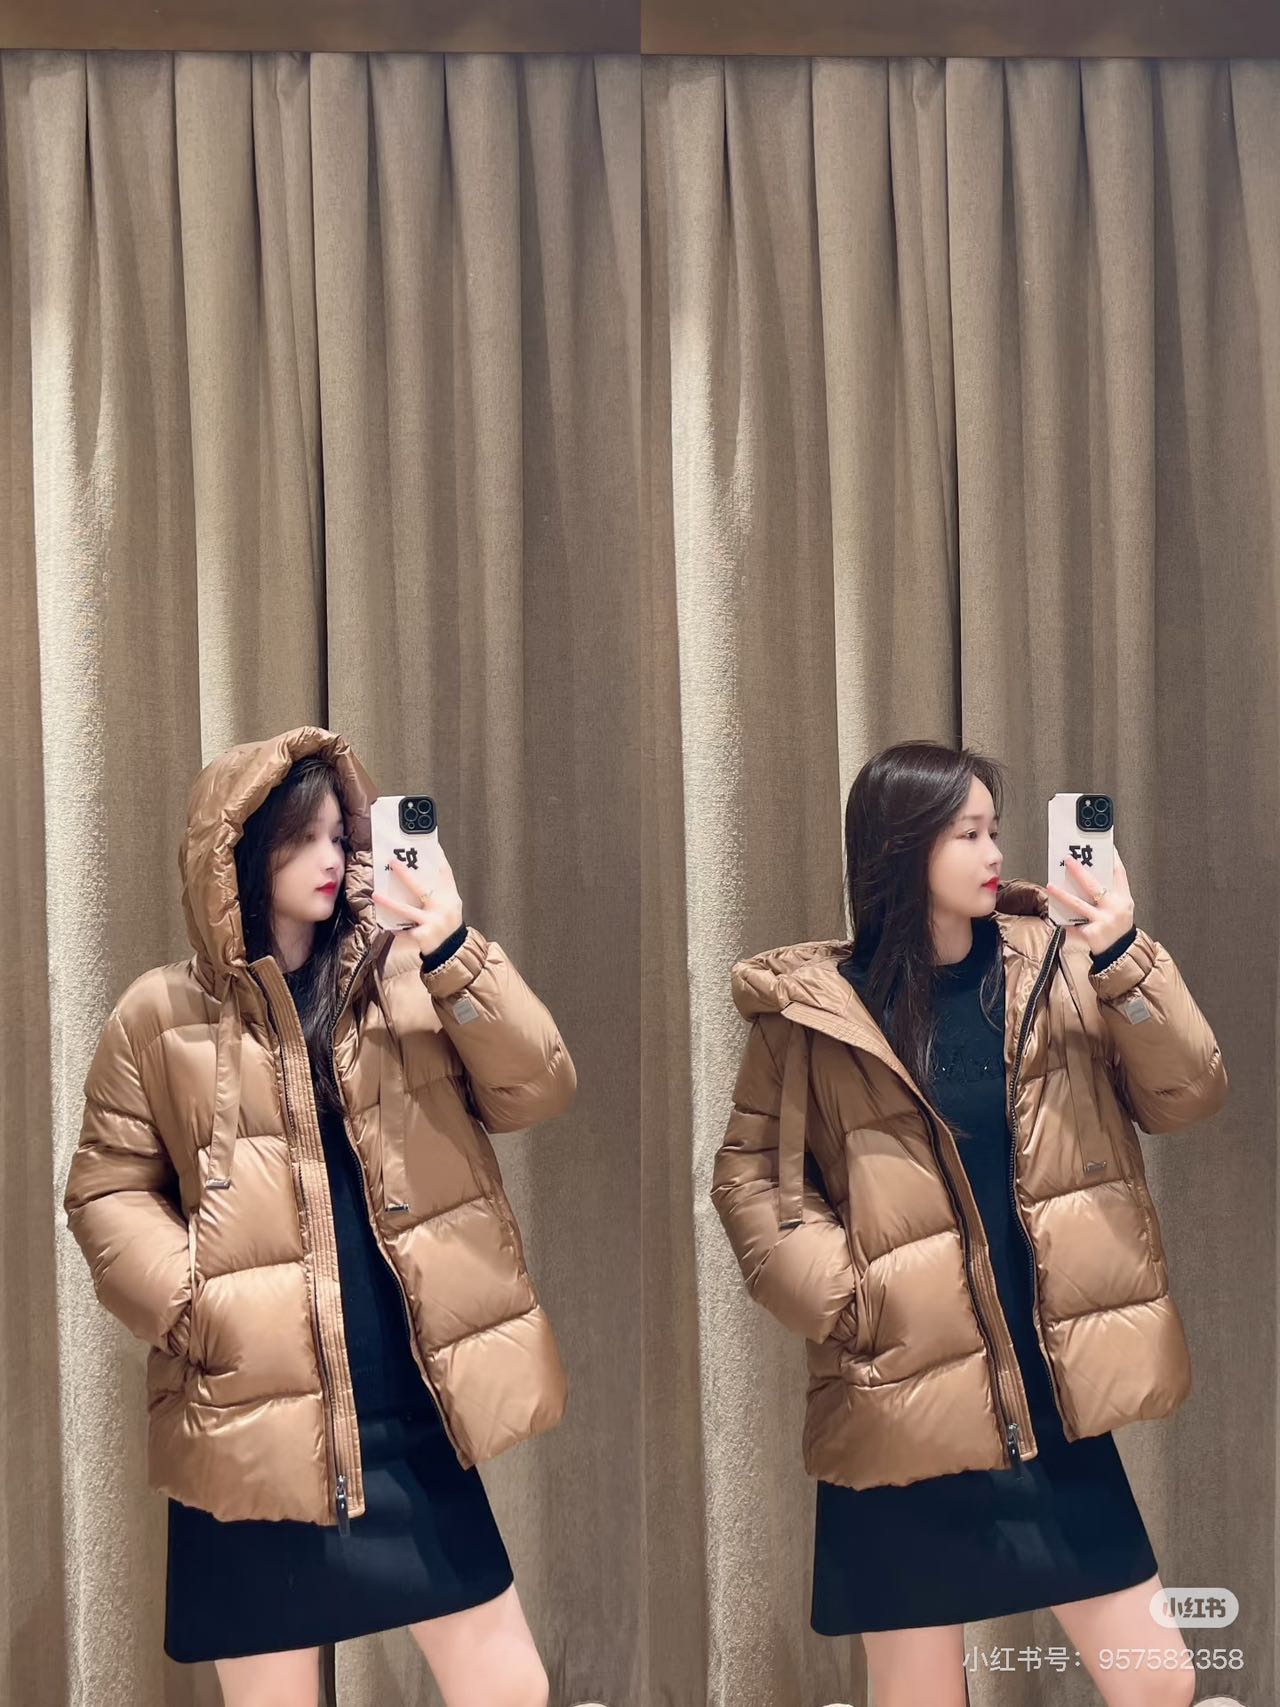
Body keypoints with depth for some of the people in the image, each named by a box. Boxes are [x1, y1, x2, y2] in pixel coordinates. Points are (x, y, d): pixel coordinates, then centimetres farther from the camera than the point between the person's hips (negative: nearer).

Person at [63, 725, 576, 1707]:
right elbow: (105, 1191, 2)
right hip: (257, 1427, -2)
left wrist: (454, 953, -14)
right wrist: (192, 1305, -13)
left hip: (413, 1419, 2)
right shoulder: (162, 1015, 1)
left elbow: (537, 1093, -2)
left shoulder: (410, 979, 7)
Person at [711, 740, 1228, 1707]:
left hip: (1049, 1394, 3)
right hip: (908, 1403, -2)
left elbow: (1187, 1099, -3)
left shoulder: (1054, 964, 3)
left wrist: (1125, 960, -16)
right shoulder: (815, 1006, -5)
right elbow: (747, 1173, 0)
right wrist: (838, 1298, -11)